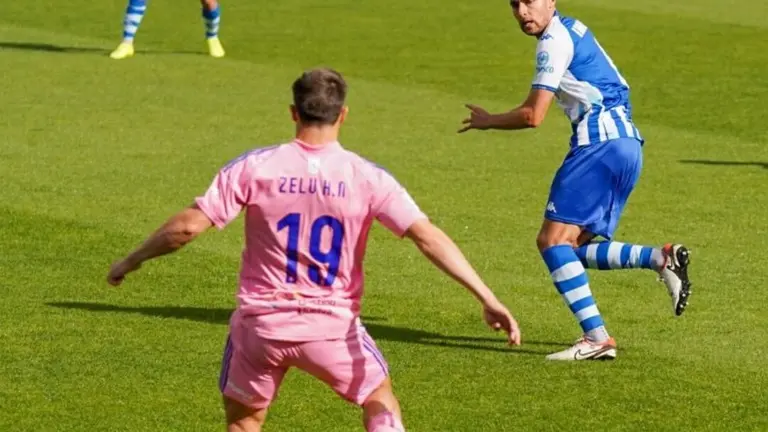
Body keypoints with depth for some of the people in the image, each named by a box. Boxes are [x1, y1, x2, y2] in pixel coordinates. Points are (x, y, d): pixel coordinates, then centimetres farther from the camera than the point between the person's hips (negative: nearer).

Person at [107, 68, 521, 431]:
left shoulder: (253, 167, -7)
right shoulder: (367, 177, -7)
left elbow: (188, 226, -8)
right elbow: (428, 237, -12)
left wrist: (131, 261, 7)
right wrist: (487, 298, -11)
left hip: (261, 323, 0)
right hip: (331, 326, 0)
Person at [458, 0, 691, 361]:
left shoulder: (554, 42, -9)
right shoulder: (570, 30, 21)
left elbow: (533, 116, -12)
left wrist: (487, 122, 4)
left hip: (600, 142, -10)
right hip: (626, 143, 10)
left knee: (553, 239, -12)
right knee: (574, 247, 10)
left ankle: (596, 337, -19)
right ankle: (661, 259, -4)